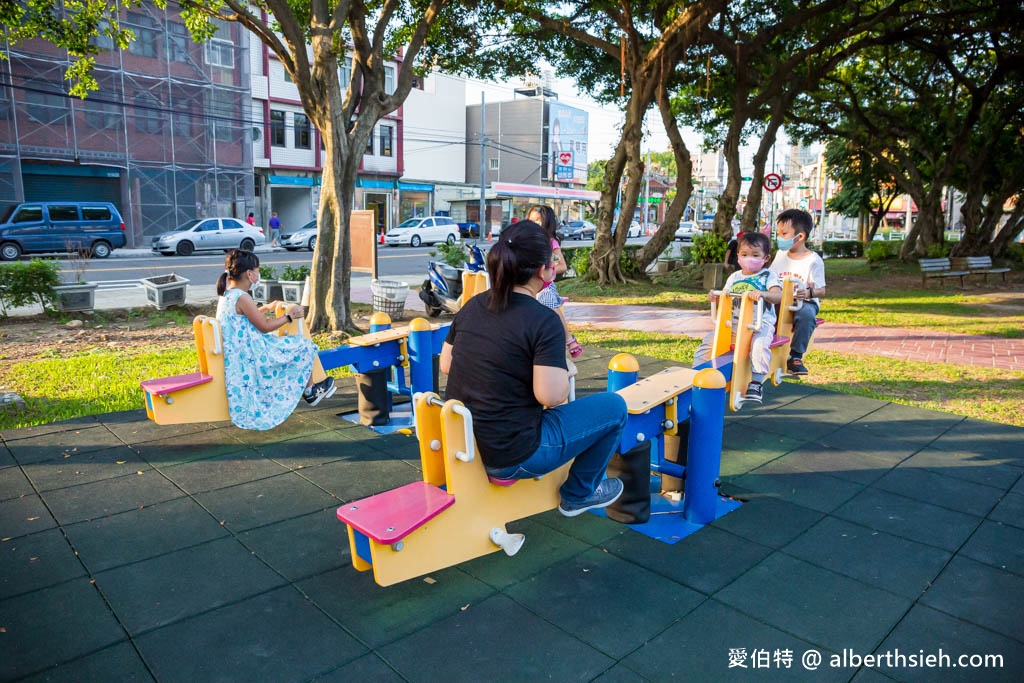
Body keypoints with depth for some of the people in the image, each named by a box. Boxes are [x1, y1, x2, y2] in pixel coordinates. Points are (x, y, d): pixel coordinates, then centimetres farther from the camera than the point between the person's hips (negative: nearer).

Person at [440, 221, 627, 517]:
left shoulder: (472, 306, 2)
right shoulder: (544, 320, -19)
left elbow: (445, 365, 11)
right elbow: (550, 396, -25)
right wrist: (563, 374, -3)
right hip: (510, 458, -8)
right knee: (613, 406, 7)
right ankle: (579, 494, 24)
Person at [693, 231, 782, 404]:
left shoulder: (768, 276, 2)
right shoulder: (734, 277, 15)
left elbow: (778, 296, -14)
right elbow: (724, 300, 19)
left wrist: (763, 294, -34)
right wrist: (715, 297, -4)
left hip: (760, 324, -5)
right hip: (733, 323, 5)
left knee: (759, 344, -35)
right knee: (708, 341, -8)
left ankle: (756, 383, -26)